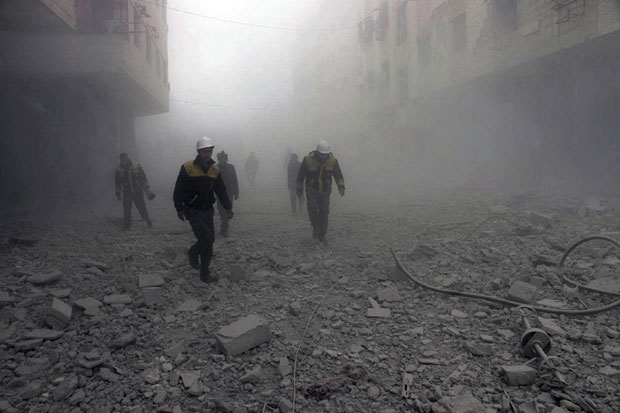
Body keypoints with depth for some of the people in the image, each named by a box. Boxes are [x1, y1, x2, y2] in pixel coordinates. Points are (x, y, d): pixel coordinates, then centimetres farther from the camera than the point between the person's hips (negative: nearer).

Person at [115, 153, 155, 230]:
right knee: (126, 210, -2)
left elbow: (143, 177, 0)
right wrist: (118, 194, 10)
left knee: (142, 208, 2)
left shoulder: (136, 166, -6)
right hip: (127, 193, 1)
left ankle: (147, 220, 24)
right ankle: (126, 225, 11)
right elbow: (117, 183, 8)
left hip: (138, 192, -1)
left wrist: (147, 189, -3)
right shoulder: (119, 169, -2)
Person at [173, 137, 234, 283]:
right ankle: (193, 252, 14)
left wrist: (228, 208, -1)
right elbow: (178, 189, -6)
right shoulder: (188, 167, -12)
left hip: (208, 211, 5)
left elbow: (221, 190, 8)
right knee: (207, 237, -20)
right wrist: (179, 209, -9)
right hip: (193, 211, -5)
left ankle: (204, 275, 26)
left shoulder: (215, 169, 3)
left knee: (209, 241, 8)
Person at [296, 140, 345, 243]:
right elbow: (300, 175, -6)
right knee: (312, 208, -22)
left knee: (324, 213, 2)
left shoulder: (332, 161, -14)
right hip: (311, 191, -1)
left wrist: (341, 187, -29)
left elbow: (338, 175, -11)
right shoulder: (308, 159, -18)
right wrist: (299, 189, 0)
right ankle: (316, 226, 3)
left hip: (324, 192, 2)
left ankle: (322, 235, 17)